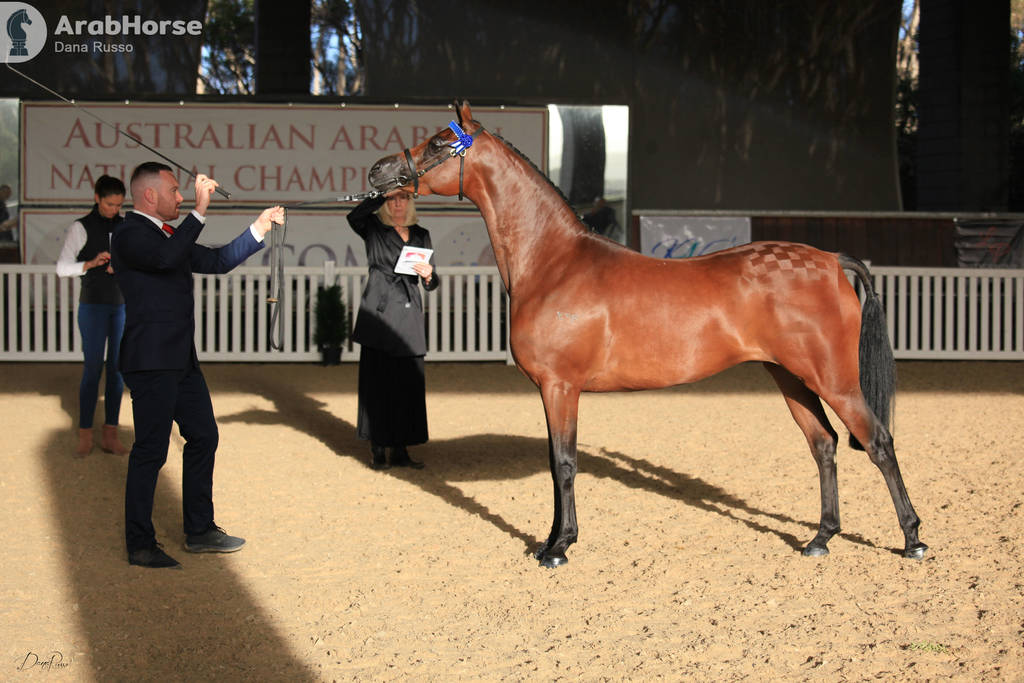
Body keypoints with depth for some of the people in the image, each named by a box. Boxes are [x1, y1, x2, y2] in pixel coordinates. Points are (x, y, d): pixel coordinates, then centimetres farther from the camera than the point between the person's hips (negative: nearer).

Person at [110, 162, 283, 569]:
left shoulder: (167, 234, 16)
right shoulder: (130, 234, -13)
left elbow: (217, 261, 21)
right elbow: (166, 257, -33)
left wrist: (259, 229, 16)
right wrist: (199, 210, -30)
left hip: (180, 359, 10)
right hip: (151, 362, -10)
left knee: (203, 437, 15)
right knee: (150, 451, -4)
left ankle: (199, 531, 26)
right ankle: (140, 546, 5)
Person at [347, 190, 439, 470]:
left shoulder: (421, 235, 16)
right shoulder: (373, 229, 5)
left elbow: (431, 284, 16)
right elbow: (354, 217, -19)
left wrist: (429, 276, -6)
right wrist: (382, 193, -19)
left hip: (409, 315, 4)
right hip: (379, 311, -4)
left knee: (409, 383, 3)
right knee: (377, 381, -3)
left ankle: (400, 451, 10)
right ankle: (377, 451, 4)